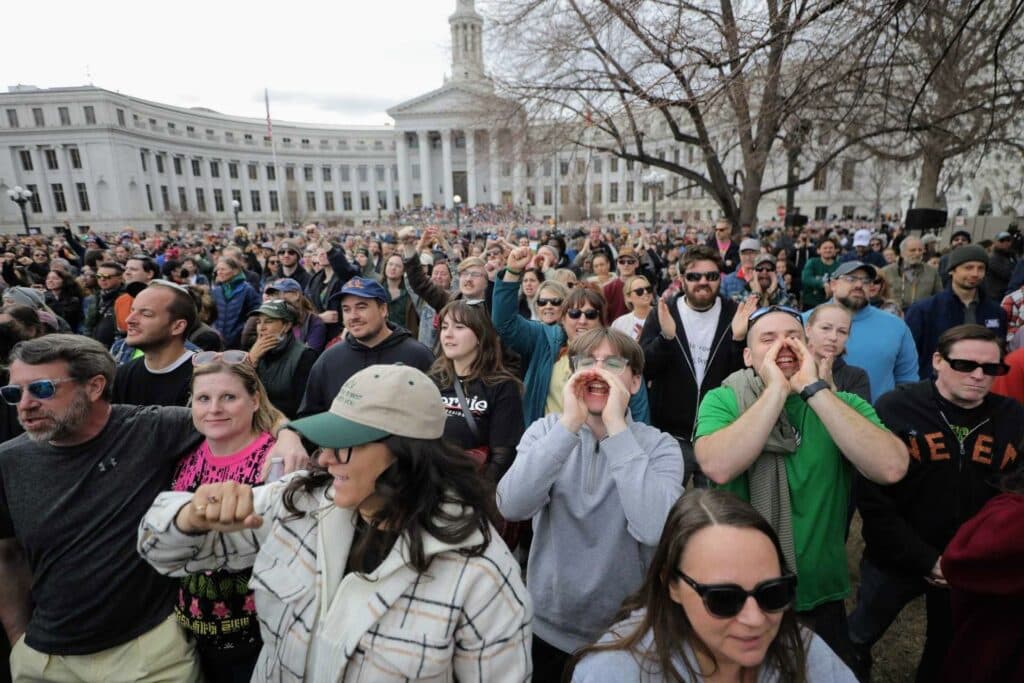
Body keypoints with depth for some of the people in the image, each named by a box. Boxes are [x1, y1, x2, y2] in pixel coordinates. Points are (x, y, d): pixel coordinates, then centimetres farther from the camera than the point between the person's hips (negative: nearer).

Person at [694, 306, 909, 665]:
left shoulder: (843, 404, -4)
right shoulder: (722, 401, -10)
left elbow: (891, 468, -23)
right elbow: (718, 468, -29)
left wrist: (813, 388, -24)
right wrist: (776, 391, -26)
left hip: (818, 598, 2)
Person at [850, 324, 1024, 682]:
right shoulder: (896, 409, -18)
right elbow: (873, 498, -17)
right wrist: (924, 560, -17)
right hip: (897, 558, -3)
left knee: (950, 651, 24)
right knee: (859, 639, 16)